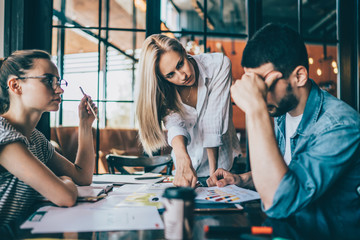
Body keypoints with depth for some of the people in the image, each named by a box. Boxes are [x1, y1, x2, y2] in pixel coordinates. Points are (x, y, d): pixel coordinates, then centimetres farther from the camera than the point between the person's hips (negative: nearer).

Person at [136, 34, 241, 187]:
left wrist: (213, 171, -20)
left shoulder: (218, 64, -14)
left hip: (221, 161, -2)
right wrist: (183, 160, -45)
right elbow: (175, 124, -26)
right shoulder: (165, 90, -9)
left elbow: (215, 121, -18)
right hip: (189, 164, 3)